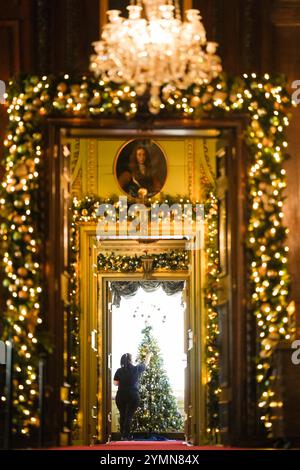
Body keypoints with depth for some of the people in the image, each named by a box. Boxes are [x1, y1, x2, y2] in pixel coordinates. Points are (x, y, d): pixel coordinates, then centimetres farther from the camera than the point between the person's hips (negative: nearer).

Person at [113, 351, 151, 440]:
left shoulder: (119, 371, -1)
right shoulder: (136, 369, -3)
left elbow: (115, 383, 1)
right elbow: (145, 363, 15)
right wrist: (148, 356, 34)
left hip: (121, 396, 2)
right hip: (133, 396, -2)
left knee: (122, 415, 12)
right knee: (129, 416, -2)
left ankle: (122, 435, 16)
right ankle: (126, 436, -5)